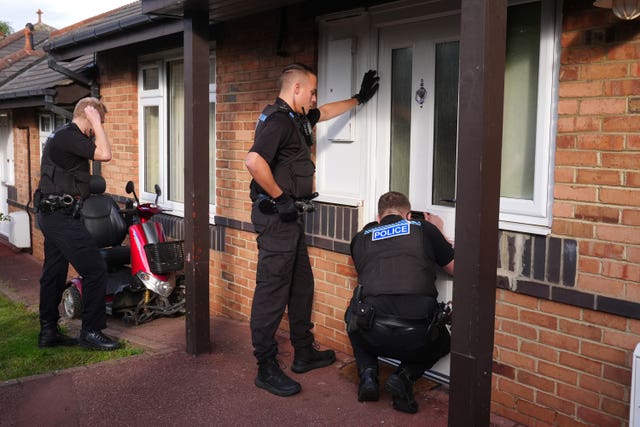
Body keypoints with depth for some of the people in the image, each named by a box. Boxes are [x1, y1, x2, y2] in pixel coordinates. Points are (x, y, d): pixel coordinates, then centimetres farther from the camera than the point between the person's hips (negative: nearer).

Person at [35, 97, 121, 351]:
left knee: (54, 273, 14)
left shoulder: (62, 135, 18)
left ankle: (48, 332, 21)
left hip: (51, 215, 11)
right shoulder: (69, 136, -15)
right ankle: (91, 332, -4)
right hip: (62, 216, -11)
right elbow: (105, 154, -25)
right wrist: (96, 123, -17)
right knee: (95, 269, -10)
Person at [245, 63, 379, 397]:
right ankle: (266, 369, 4)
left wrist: (359, 98, 39)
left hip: (289, 215, 11)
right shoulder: (278, 119, -16)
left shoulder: (296, 118, 16)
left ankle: (304, 353, 30)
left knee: (301, 285, 17)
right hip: (275, 215, -11)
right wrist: (279, 198, -21)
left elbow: (326, 112, 36)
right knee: (272, 291, -5)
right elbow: (253, 161, -30)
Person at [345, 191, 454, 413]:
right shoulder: (424, 228, 11)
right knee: (443, 340, 34)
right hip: (416, 337, -1)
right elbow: (455, 268, 21)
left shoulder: (361, 237, 15)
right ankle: (404, 376, 8)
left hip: (372, 335, 2)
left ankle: (367, 373, 15)